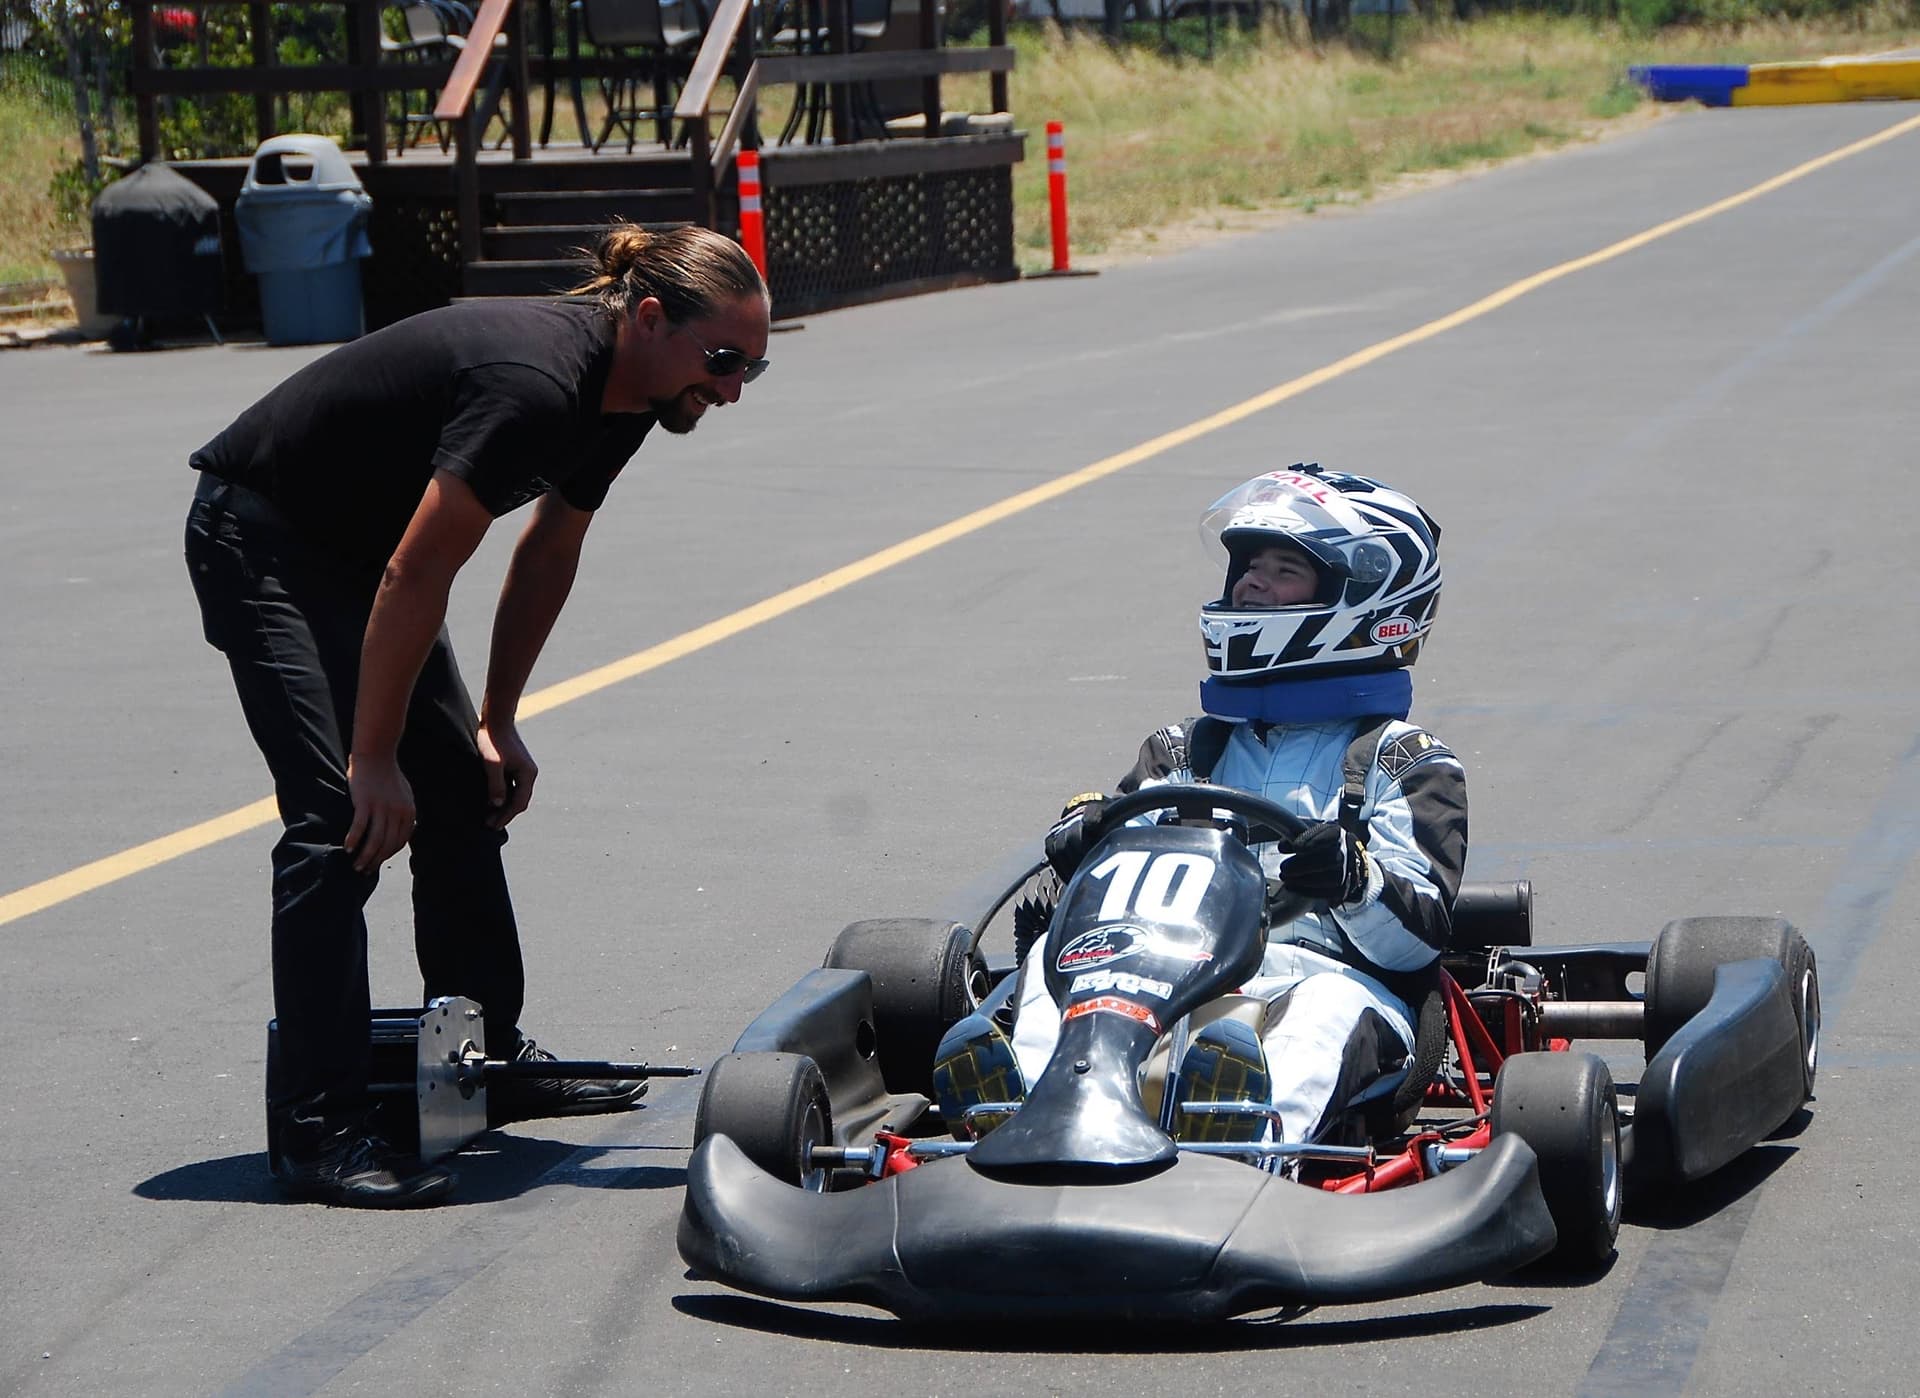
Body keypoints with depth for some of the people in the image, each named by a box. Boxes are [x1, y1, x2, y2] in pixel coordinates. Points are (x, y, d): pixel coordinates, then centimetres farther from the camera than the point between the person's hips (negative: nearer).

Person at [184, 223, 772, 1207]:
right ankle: (318, 1128, -18)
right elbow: (414, 579, -31)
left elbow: (548, 551, 12)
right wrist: (373, 758, -25)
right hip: (257, 540, -10)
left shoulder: (621, 394, -3)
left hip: (356, 543, 10)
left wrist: (498, 721, 11)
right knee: (344, 815, -18)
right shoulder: (532, 384, -33)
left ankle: (489, 1062, 24)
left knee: (463, 794, 11)